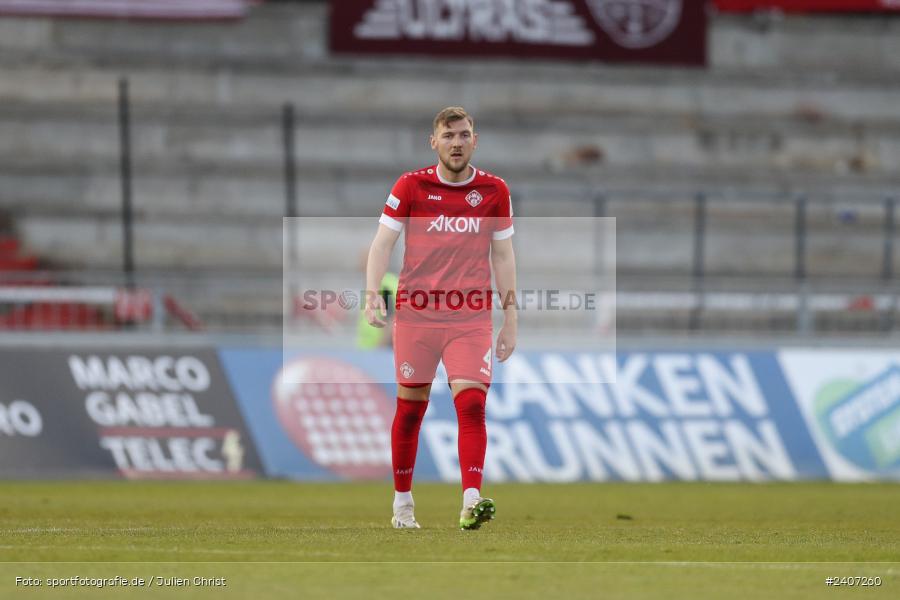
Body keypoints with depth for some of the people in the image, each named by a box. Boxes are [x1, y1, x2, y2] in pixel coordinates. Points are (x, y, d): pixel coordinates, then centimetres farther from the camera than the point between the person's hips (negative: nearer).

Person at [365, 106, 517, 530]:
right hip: (415, 315, 0)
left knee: (472, 403, -15)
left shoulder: (494, 191, 6)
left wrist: (510, 319, 8)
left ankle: (471, 502, -24)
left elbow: (503, 256, 12)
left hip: (471, 318, 0)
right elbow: (382, 243, 2)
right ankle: (402, 503, 21)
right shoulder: (410, 186, 1)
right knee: (409, 408, 7)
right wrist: (372, 293, -14)